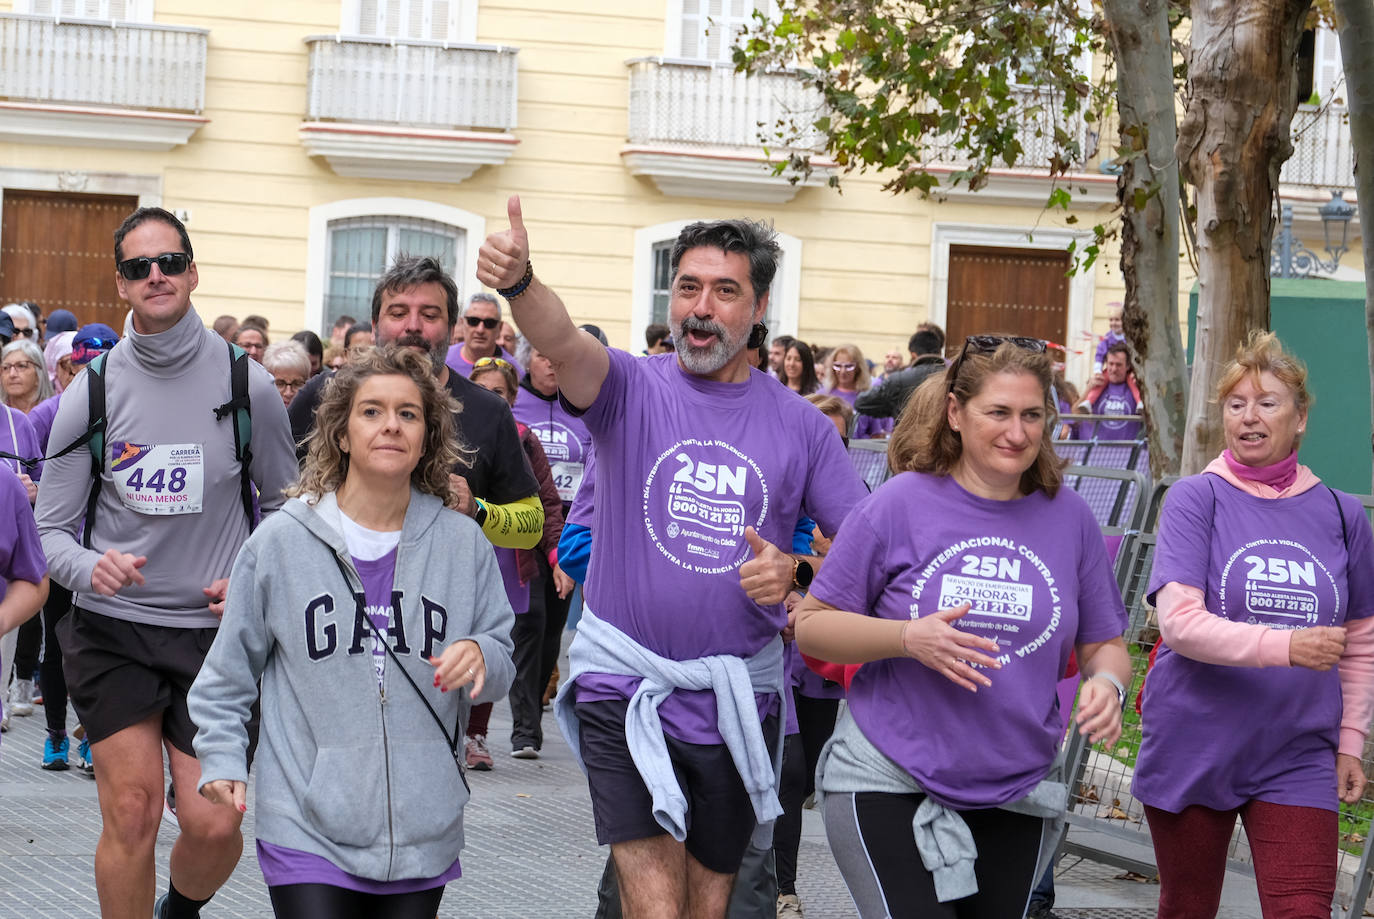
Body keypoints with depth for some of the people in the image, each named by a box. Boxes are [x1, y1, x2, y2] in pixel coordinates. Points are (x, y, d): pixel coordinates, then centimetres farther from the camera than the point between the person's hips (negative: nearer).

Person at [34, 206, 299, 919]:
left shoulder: (247, 384, -1)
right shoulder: (92, 392, -1)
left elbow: (285, 503, 12)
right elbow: (51, 528, 2)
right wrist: (90, 567, -20)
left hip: (216, 627, 0)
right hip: (112, 629, 0)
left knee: (214, 824, -4)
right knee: (131, 814, -7)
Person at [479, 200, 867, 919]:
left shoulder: (800, 426, 3)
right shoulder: (631, 388, -3)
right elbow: (563, 344, -26)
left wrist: (797, 573, -14)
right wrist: (519, 283, -47)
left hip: (739, 698, 3)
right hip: (625, 688, -3)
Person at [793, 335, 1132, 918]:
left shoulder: (1068, 517, 4)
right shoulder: (900, 504, -6)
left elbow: (1103, 644, 12)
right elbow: (812, 626, -4)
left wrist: (1107, 685, -12)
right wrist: (909, 638, -20)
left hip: (1015, 797, 4)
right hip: (889, 783, -4)